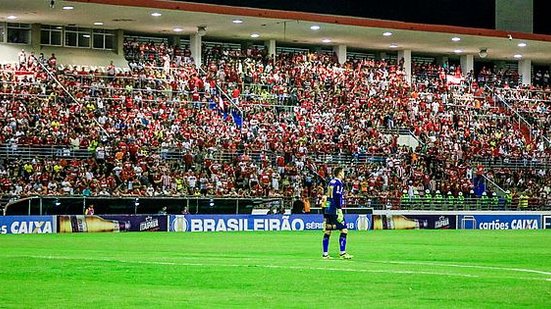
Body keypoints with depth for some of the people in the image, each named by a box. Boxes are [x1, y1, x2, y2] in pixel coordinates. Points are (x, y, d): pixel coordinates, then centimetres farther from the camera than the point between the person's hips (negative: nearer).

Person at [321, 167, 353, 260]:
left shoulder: (331, 182, 17)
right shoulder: (338, 183, -10)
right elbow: (337, 198, -18)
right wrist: (339, 211, -19)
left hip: (327, 210, 9)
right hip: (335, 210, -9)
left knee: (327, 232, 8)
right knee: (344, 230, -5)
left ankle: (325, 254, 8)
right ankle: (342, 253, -8)